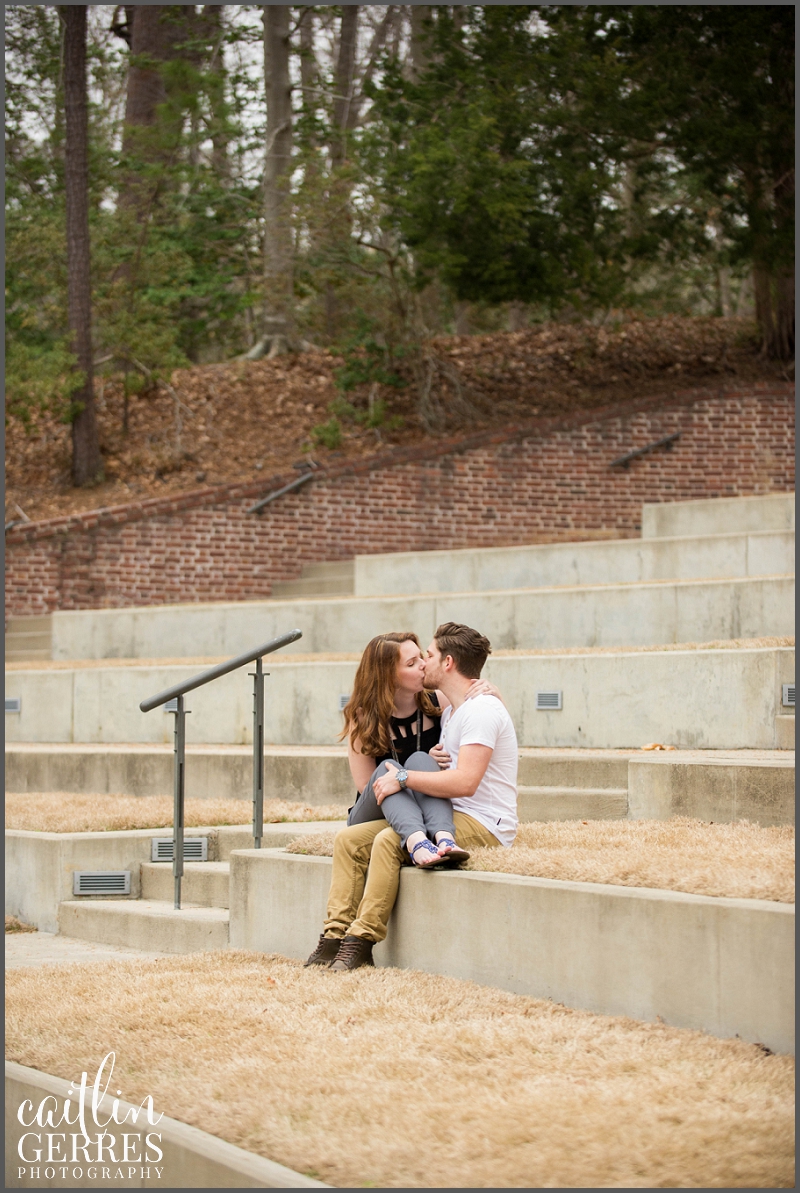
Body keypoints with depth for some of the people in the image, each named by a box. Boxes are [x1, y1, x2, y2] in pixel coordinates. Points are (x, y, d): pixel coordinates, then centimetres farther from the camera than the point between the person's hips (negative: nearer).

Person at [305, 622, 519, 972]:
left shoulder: (481, 710, -14)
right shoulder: (451, 710, 20)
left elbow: (465, 782, -25)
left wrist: (403, 778, -17)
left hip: (483, 826, -10)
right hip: (452, 819, 10)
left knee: (388, 842, -31)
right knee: (349, 839, -4)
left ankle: (361, 942, -25)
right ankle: (336, 936, -15)